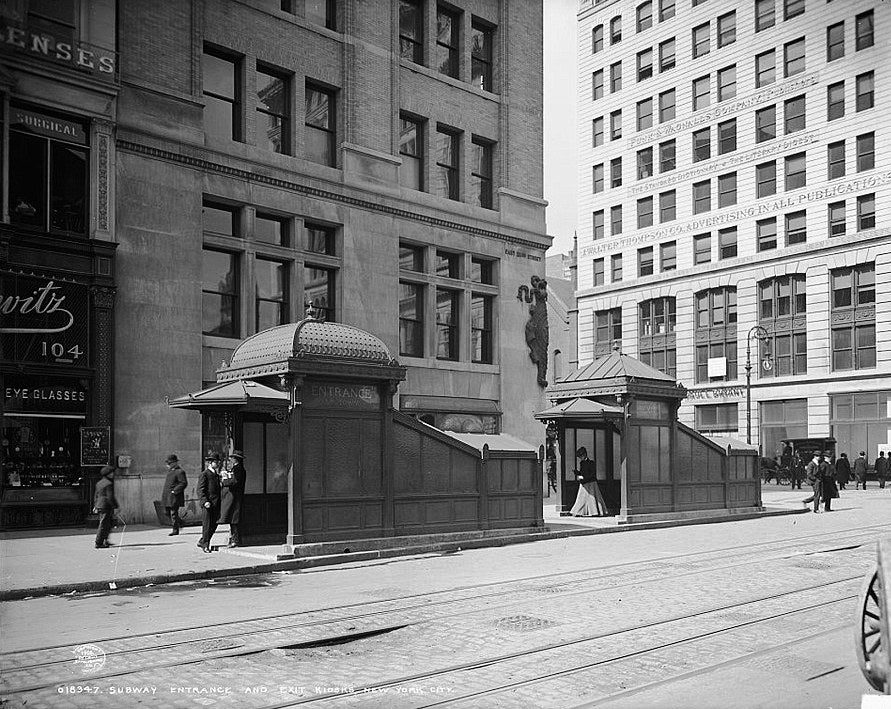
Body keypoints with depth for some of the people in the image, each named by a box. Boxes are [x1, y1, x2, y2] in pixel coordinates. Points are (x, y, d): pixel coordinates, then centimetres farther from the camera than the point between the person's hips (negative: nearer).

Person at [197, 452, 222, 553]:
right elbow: (200, 490, -13)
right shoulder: (204, 474, -8)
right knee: (207, 525, -1)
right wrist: (205, 501, -24)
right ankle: (205, 545, 9)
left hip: (216, 504, 8)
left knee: (214, 525, 10)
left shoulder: (216, 475, 17)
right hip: (208, 504, -8)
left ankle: (202, 542, 24)